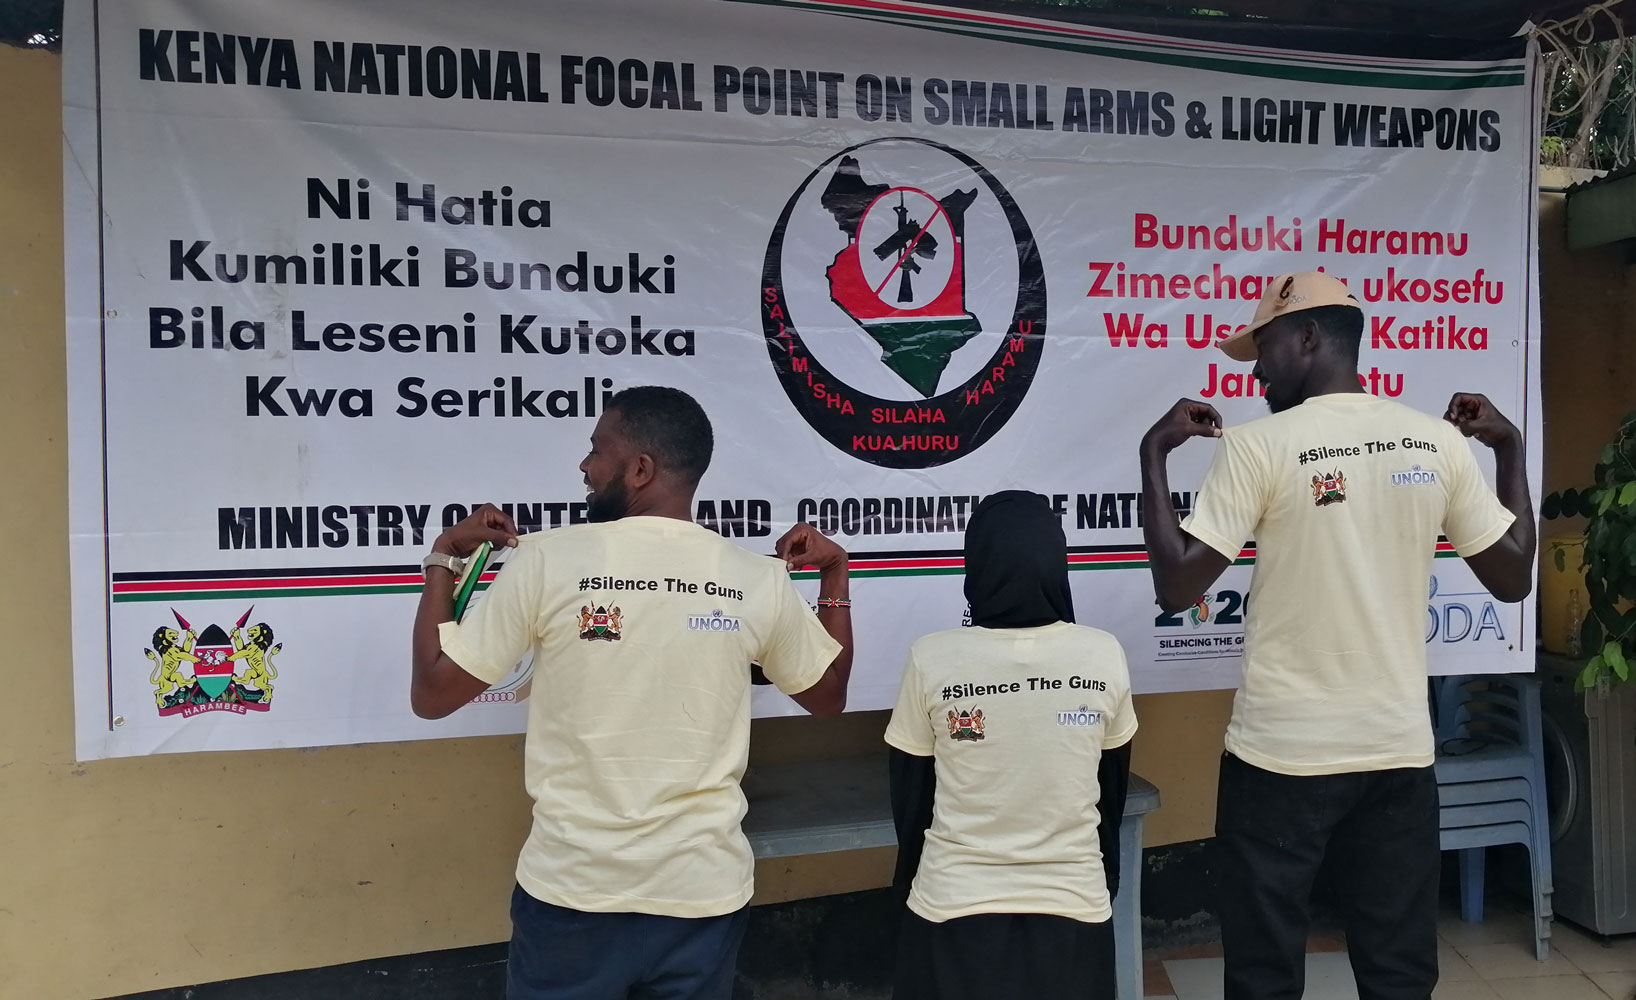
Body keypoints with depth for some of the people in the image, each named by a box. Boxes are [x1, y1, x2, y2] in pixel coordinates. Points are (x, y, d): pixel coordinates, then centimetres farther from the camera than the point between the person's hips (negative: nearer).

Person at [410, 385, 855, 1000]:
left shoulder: (546, 561, -13)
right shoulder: (761, 581, -6)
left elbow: (430, 695, -4)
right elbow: (828, 696, 11)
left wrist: (444, 557, 7)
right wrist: (834, 572, 19)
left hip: (573, 890, -1)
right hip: (704, 890, 2)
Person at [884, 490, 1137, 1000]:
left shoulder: (932, 659, -14)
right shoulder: (1105, 656, -9)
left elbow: (909, 797, -2)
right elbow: (1112, 792, 4)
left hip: (954, 907, -1)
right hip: (1074, 904, 2)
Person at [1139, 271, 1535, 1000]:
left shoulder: (1256, 445, -11)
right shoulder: (1439, 442, 1)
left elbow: (1177, 587, -13)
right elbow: (1512, 578, 10)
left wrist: (1154, 452, -5)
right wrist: (1509, 447, 18)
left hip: (1281, 753, -4)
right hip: (1400, 750, 4)